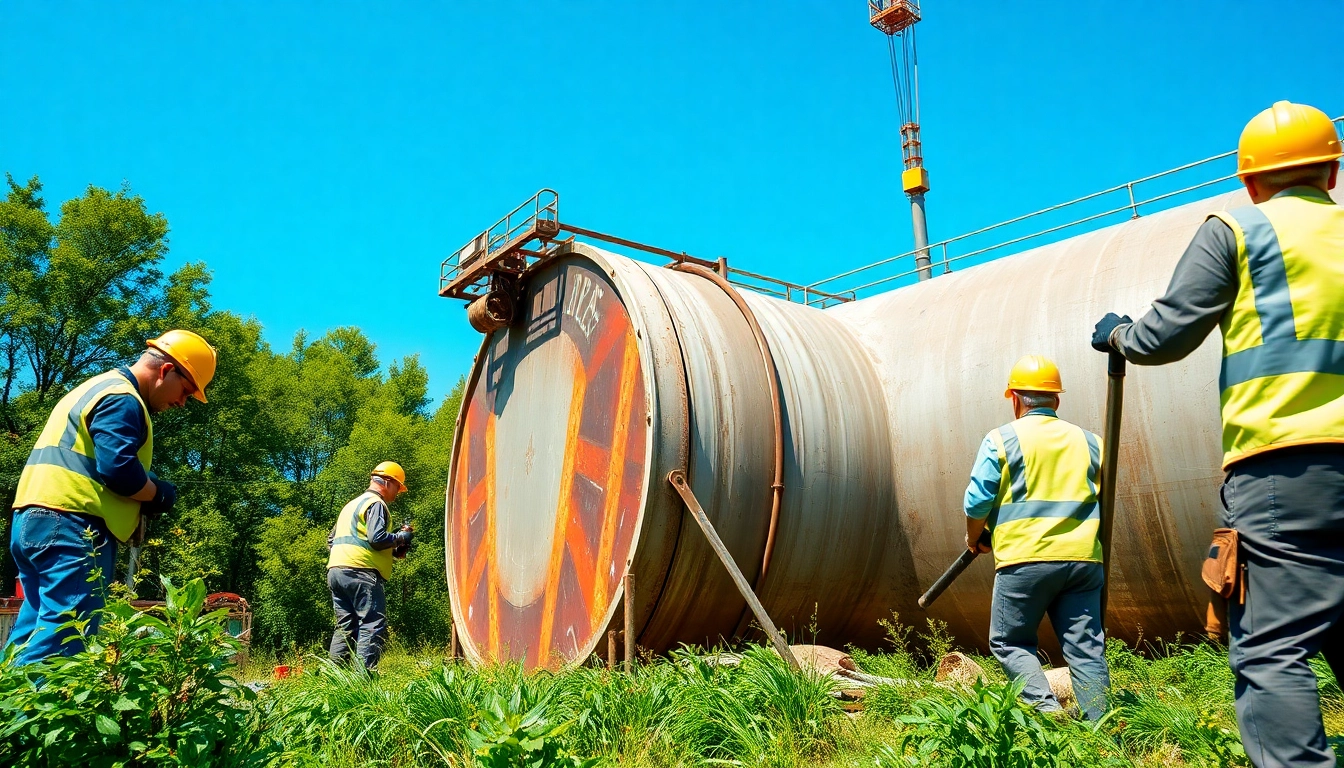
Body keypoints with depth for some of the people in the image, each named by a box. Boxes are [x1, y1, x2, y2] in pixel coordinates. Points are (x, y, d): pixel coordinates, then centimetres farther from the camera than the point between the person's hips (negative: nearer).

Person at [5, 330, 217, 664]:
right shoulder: (122, 398, -9)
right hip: (72, 525, -10)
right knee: (64, 639, -12)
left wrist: (143, 493, 11)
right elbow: (118, 468, -21)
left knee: (34, 633, 14)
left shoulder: (97, 387, 25)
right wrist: (160, 494, -3)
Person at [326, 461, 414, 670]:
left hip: (335, 570, 10)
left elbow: (331, 540, 28)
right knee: (373, 626, -11)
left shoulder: (351, 504, 26)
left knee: (345, 627, 12)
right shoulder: (376, 503, -3)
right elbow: (377, 538, -17)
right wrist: (401, 537, -1)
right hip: (359, 572, -10)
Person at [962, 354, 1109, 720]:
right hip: (1083, 560, 4)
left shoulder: (1001, 440, -2)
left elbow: (977, 501, -4)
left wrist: (975, 539, 13)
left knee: (1010, 642, 8)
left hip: (1025, 560, -4)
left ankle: (1046, 709, -7)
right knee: (1086, 648, 8)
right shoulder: (1088, 441, 11)